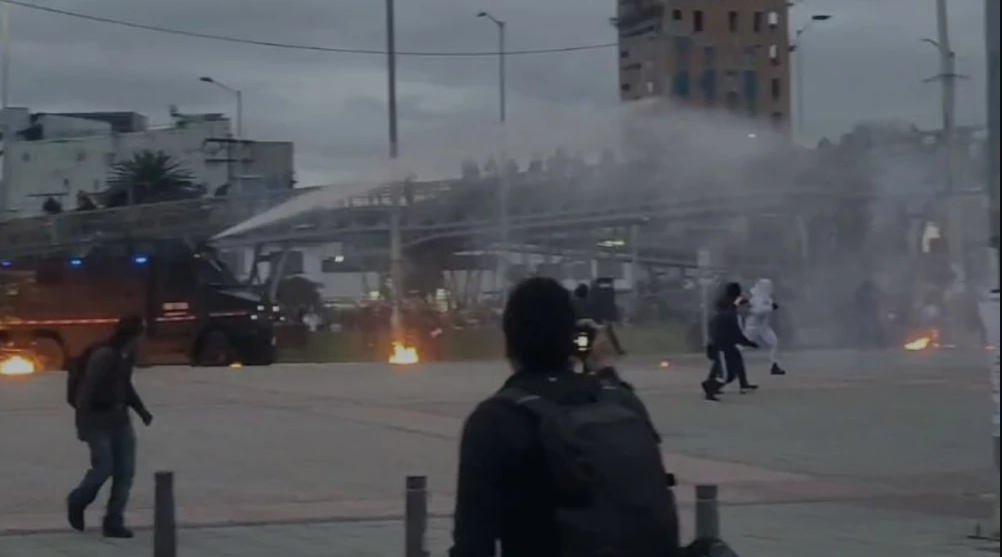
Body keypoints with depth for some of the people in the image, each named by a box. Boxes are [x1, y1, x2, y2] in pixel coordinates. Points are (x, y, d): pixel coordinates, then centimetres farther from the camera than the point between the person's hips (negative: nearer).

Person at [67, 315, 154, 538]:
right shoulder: (104, 356, -20)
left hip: (119, 417, 8)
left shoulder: (128, 355, 5)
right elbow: (86, 390, -22)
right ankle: (77, 502, 22)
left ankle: (114, 522, 5)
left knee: (125, 470, 0)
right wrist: (82, 424, -26)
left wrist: (142, 410, 16)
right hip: (96, 418, -8)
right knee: (104, 467, -7)